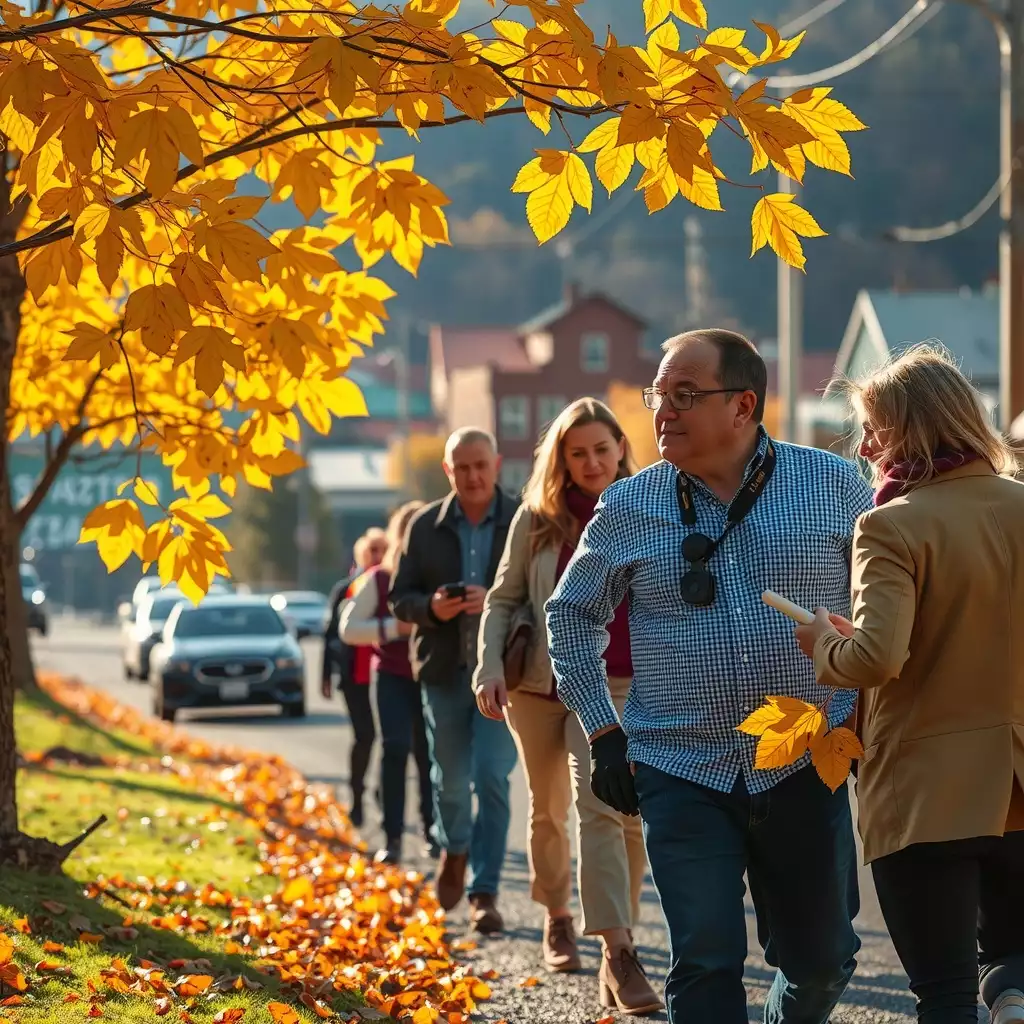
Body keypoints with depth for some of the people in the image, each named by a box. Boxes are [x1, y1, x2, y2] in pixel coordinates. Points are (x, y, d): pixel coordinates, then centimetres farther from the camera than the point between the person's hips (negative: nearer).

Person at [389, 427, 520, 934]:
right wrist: (431, 607, -15)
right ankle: (455, 849, 41)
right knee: (450, 779, 10)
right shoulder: (426, 527, 5)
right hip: (444, 671, 2)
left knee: (492, 779, -10)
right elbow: (400, 598, 7)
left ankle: (485, 892, -4)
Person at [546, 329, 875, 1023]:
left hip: (806, 768, 0)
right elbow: (572, 614, 15)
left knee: (821, 962, 10)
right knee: (707, 966, -6)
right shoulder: (627, 510, 1)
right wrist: (602, 730, 8)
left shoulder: (835, 486, -1)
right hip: (682, 775, 0)